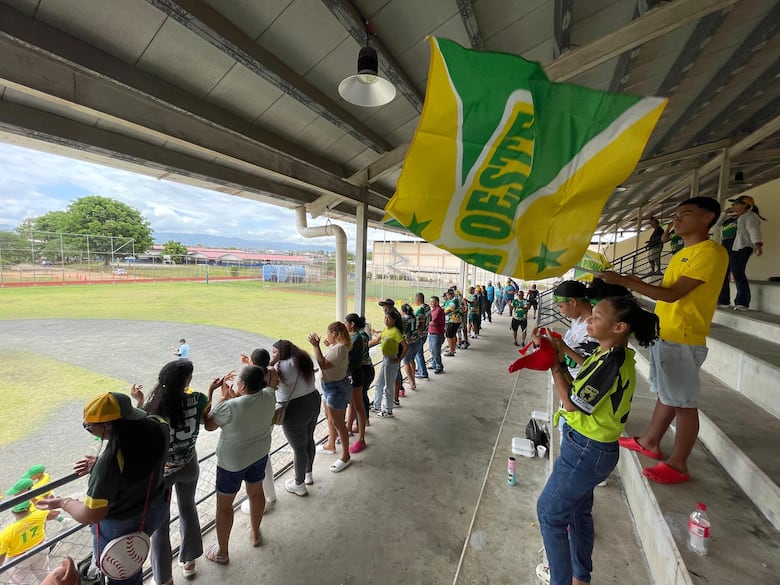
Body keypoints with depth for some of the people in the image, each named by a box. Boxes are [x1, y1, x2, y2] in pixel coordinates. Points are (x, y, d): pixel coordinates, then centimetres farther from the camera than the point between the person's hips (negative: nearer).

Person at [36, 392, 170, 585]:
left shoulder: (110, 462, -37)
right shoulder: (157, 426, -20)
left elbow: (90, 516, -23)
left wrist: (64, 502, -5)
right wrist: (100, 464, 6)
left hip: (121, 527, -5)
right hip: (156, 508, 5)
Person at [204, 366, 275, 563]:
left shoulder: (230, 407, -34)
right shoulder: (269, 396, -19)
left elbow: (208, 425, -13)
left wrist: (210, 392, -11)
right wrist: (234, 396, -3)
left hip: (233, 461, -5)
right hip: (260, 454, 5)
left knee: (224, 504, 18)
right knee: (256, 492, 27)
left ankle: (222, 552, 38)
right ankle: (255, 534, 50)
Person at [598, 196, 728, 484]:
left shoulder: (711, 252, -14)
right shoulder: (684, 252, 17)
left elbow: (673, 294, -21)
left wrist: (623, 281, -23)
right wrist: (639, 282, 5)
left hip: (683, 339, -10)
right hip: (664, 334, 10)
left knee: (684, 403, 1)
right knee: (665, 394, 19)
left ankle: (678, 465, 13)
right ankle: (650, 442, 32)